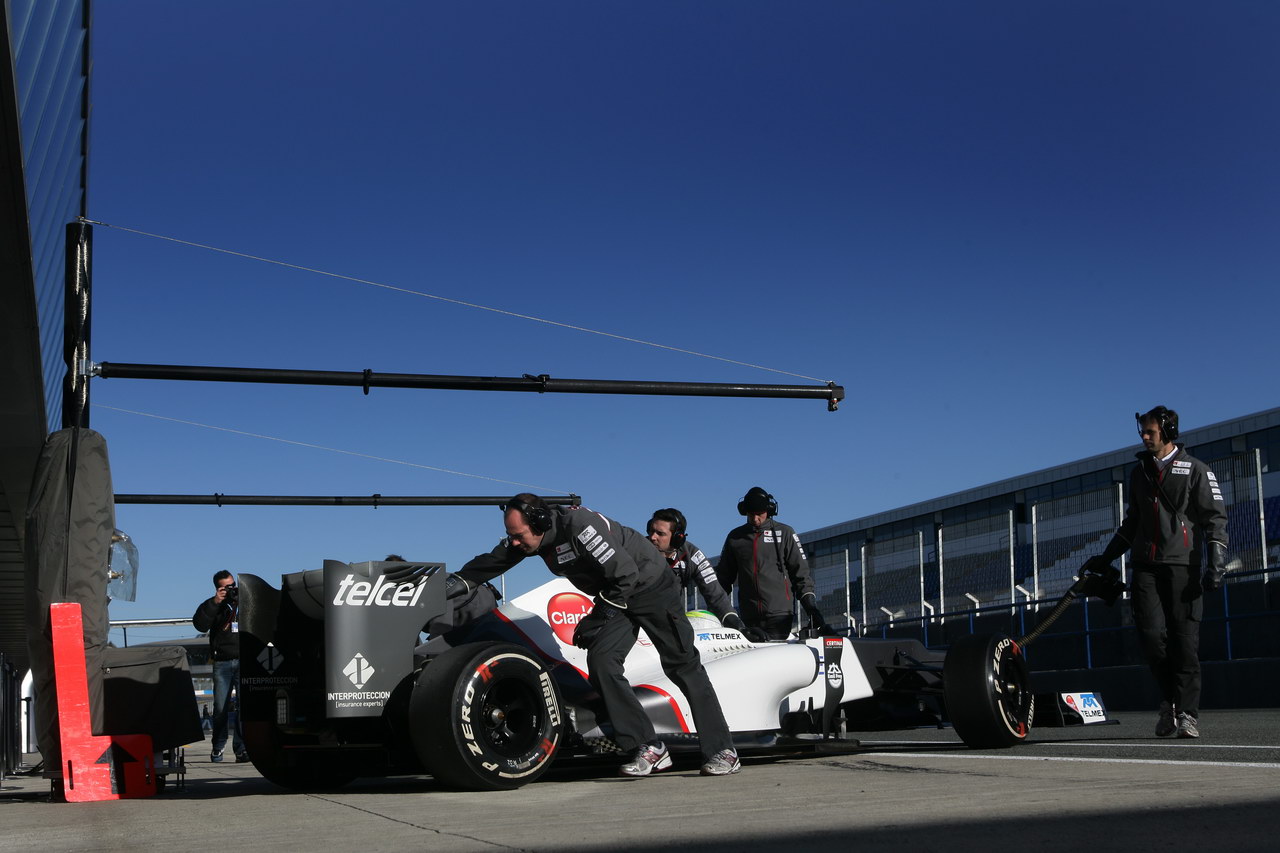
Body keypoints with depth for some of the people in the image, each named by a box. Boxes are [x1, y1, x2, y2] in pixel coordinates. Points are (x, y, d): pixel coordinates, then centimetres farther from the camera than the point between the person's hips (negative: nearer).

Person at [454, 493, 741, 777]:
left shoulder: (580, 526, -33)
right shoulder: (527, 535, -10)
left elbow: (626, 574, -29)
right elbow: (488, 563, 5)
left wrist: (596, 620, -22)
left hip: (651, 586, -7)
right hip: (615, 596, 7)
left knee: (682, 664, -4)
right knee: (600, 660, -13)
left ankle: (722, 751, 2)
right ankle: (649, 748, -10)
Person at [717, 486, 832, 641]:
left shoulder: (784, 533, 7)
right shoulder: (735, 537, 14)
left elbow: (801, 573, 7)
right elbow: (724, 576, 20)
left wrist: (811, 608, -2)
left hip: (779, 616, -2)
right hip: (749, 619, 2)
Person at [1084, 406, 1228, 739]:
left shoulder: (1194, 469, 5)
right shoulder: (1139, 472, 20)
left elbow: (1214, 516, -1)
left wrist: (1216, 561, -13)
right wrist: (1106, 557, 22)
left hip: (1182, 565, -4)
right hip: (1145, 565, 4)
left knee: (1184, 640, -6)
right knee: (1151, 634, -9)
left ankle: (1187, 713, -2)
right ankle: (1169, 700, 9)